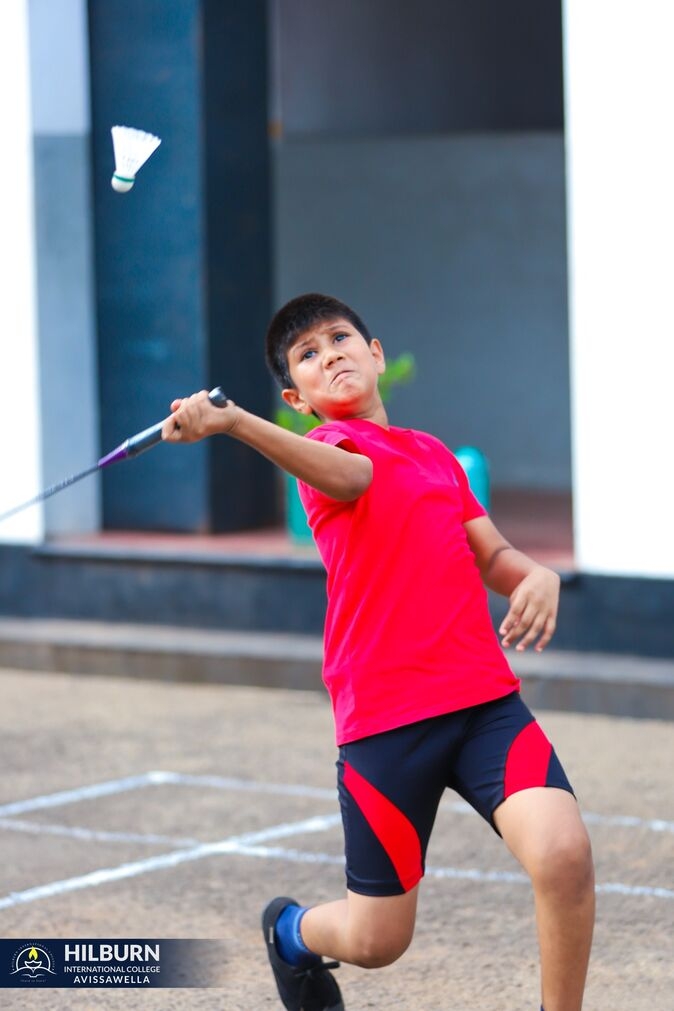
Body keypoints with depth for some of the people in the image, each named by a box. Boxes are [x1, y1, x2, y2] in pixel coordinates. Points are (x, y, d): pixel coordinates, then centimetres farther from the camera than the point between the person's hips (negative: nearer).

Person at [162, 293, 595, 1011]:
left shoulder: (436, 454, 18)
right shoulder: (332, 444, -3)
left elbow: (494, 558, 20)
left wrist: (537, 576, -4)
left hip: (485, 699, 4)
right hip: (383, 719, -4)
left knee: (562, 853, -22)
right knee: (377, 941, 6)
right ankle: (291, 932, 42)